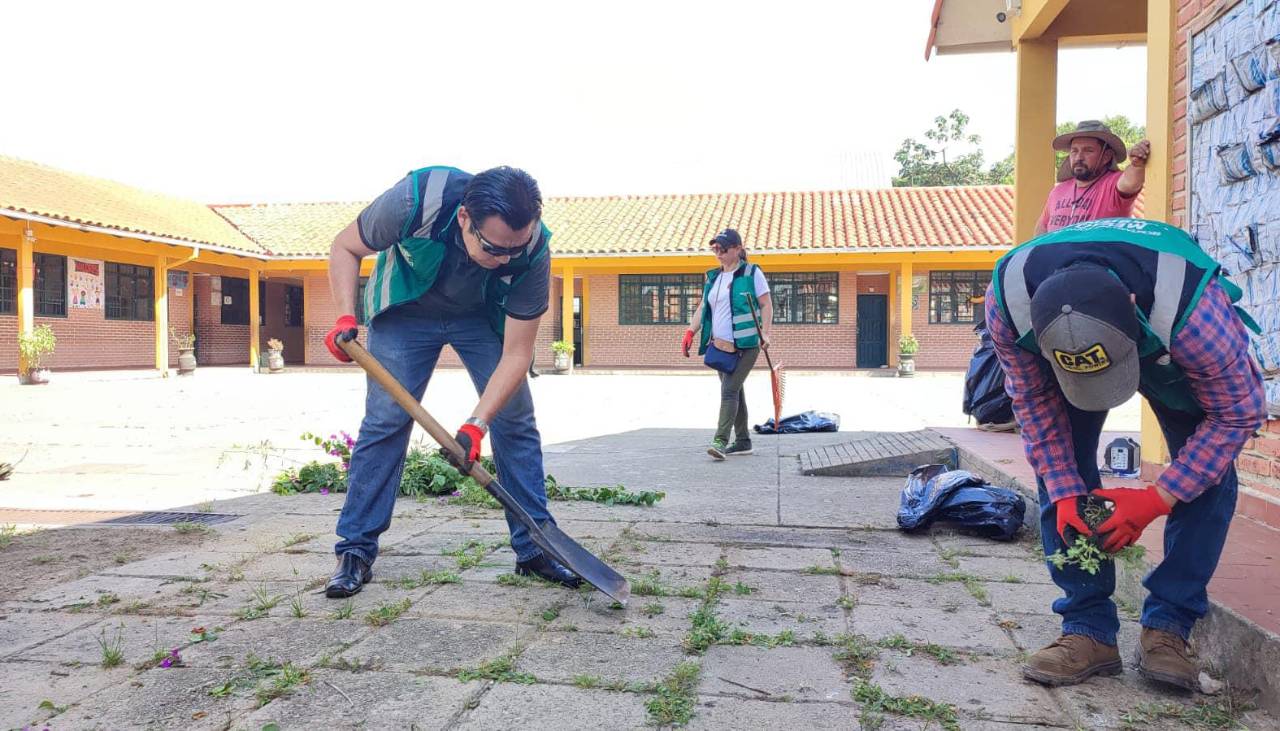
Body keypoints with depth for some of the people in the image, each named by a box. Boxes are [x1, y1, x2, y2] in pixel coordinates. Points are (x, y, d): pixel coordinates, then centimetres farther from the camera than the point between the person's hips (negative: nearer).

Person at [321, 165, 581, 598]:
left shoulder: (533, 250, -33)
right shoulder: (414, 201, -37)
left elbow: (517, 353, -26)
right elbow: (345, 247, -16)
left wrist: (477, 423, -35)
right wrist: (346, 318, -29)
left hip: (483, 317, 1)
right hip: (406, 310, -1)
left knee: (516, 420, -6)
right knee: (384, 420, -8)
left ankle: (534, 548, 6)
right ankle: (355, 550, 5)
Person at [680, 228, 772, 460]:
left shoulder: (752, 273, -2)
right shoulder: (713, 277, 15)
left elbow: (766, 305, -4)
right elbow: (702, 308, 17)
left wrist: (765, 332, -16)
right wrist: (690, 332, 4)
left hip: (745, 345, -7)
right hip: (719, 346, 7)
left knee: (729, 390, -16)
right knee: (734, 392, 12)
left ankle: (720, 441, -20)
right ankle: (743, 441, 20)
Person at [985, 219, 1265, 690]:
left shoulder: (1195, 308, -44)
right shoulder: (1008, 301, -39)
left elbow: (1236, 412, -27)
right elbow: (1034, 401, -20)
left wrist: (1156, 500, -30)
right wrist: (1064, 492, -24)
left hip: (1174, 355, -1)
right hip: (1062, 349, 1)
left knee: (1207, 472, -14)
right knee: (1058, 464, -13)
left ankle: (1168, 628, -3)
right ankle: (1088, 629, -5)